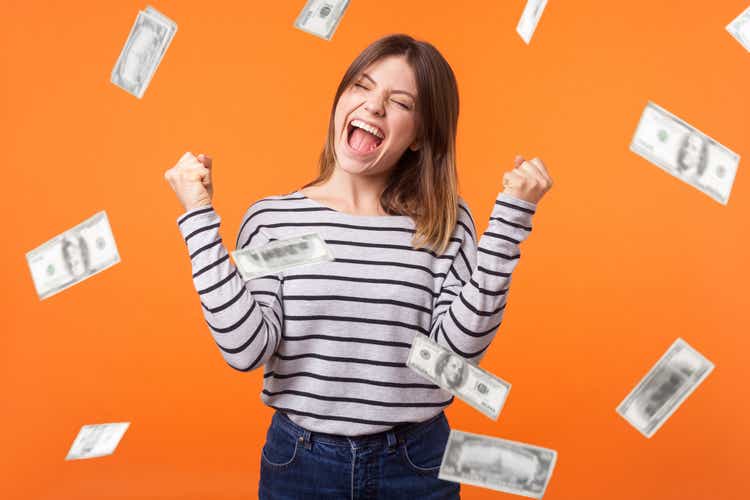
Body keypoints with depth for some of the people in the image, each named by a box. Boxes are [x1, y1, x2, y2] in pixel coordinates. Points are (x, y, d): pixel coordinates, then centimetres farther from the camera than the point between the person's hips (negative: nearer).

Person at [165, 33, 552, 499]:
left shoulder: (446, 222, -4)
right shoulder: (272, 218, -6)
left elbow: (459, 345, -15)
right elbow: (246, 348, -15)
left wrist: (512, 215, -16)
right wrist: (199, 216, -15)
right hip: (299, 461, 0)